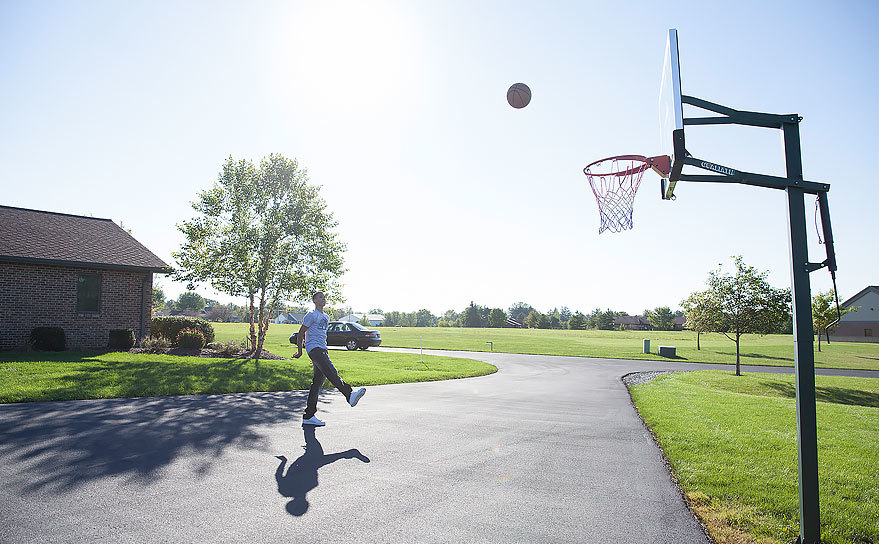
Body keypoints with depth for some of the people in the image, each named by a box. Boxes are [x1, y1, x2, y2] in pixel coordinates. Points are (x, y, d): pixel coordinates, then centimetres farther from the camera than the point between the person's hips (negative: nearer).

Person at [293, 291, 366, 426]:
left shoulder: (326, 317, 24)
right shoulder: (311, 315, -1)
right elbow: (301, 334, 0)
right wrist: (300, 352, 4)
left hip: (322, 350, 8)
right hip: (313, 348, -8)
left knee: (317, 383, 5)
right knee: (331, 371, -27)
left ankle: (308, 416, 8)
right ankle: (349, 395, -45)